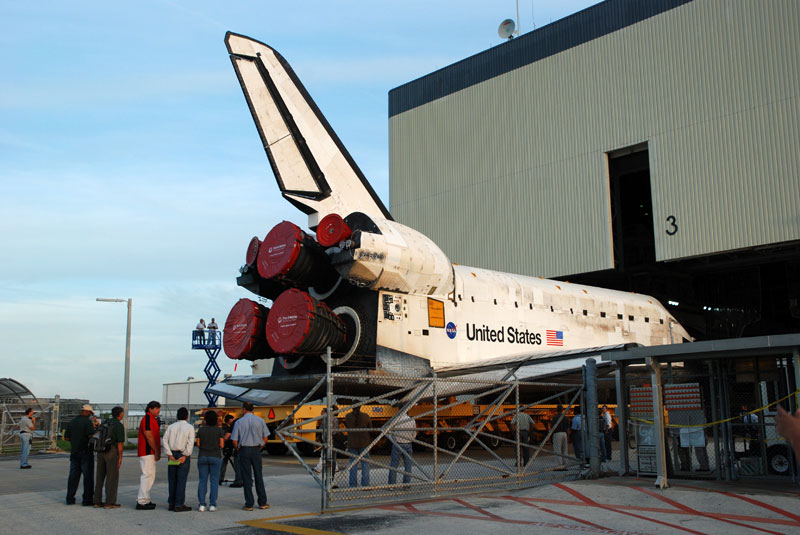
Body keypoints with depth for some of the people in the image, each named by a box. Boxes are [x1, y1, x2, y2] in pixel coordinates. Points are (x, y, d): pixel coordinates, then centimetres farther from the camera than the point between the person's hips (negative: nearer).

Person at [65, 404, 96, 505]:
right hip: (86, 452, -6)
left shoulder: (72, 422, 9)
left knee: (73, 476, 10)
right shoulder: (87, 422, -12)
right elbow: (91, 436, -21)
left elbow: (66, 437, 9)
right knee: (88, 476, -1)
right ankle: (87, 499, -1)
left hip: (74, 452, 6)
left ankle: (70, 499, 10)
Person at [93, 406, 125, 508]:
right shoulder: (119, 426, -10)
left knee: (100, 477, 11)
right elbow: (120, 443, -13)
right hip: (112, 452, -7)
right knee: (112, 477, -1)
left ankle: (97, 501, 13)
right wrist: (120, 457, -11)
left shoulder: (105, 422, 12)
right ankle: (110, 502, -1)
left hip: (101, 451, 7)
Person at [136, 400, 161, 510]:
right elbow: (149, 437, -19)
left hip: (150, 453, 11)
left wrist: (157, 451, 17)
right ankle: (142, 502, -10)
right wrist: (157, 451, -16)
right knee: (148, 475, -11)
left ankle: (143, 500, 21)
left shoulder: (152, 419, 19)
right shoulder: (147, 419, -13)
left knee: (147, 476, 15)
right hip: (147, 452, -11)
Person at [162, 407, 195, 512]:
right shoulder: (190, 427, -3)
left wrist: (170, 455, -4)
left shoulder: (171, 427, 8)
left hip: (172, 455, 4)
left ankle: (171, 503, 13)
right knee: (181, 480, -3)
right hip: (183, 455, -4)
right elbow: (190, 443, -13)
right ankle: (179, 505, -4)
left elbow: (165, 441, 0)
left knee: (172, 480, 10)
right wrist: (185, 456, -13)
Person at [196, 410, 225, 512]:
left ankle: (201, 504, 1)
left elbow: (198, 444, 0)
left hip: (202, 457, 1)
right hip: (215, 457, -1)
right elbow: (221, 445, -6)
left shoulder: (201, 430, 0)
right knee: (214, 481, 3)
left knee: (202, 481, 6)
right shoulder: (220, 430, -4)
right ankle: (212, 505, -1)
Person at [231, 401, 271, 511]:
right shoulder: (260, 421, 1)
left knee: (247, 478, 3)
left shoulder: (239, 422, -5)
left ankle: (249, 504, 3)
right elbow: (265, 438, 4)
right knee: (258, 477, 11)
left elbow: (235, 441, -6)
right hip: (256, 450, 2)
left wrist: (238, 449, 11)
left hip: (244, 450, -2)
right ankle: (262, 503, 12)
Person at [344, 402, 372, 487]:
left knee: (353, 464, 8)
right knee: (365, 463, 4)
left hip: (352, 443, 2)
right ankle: (365, 484, 0)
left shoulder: (348, 416, -3)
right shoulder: (366, 417, -7)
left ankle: (353, 485, 8)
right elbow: (370, 428, 3)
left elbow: (347, 427, 5)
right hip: (364, 443, -2)